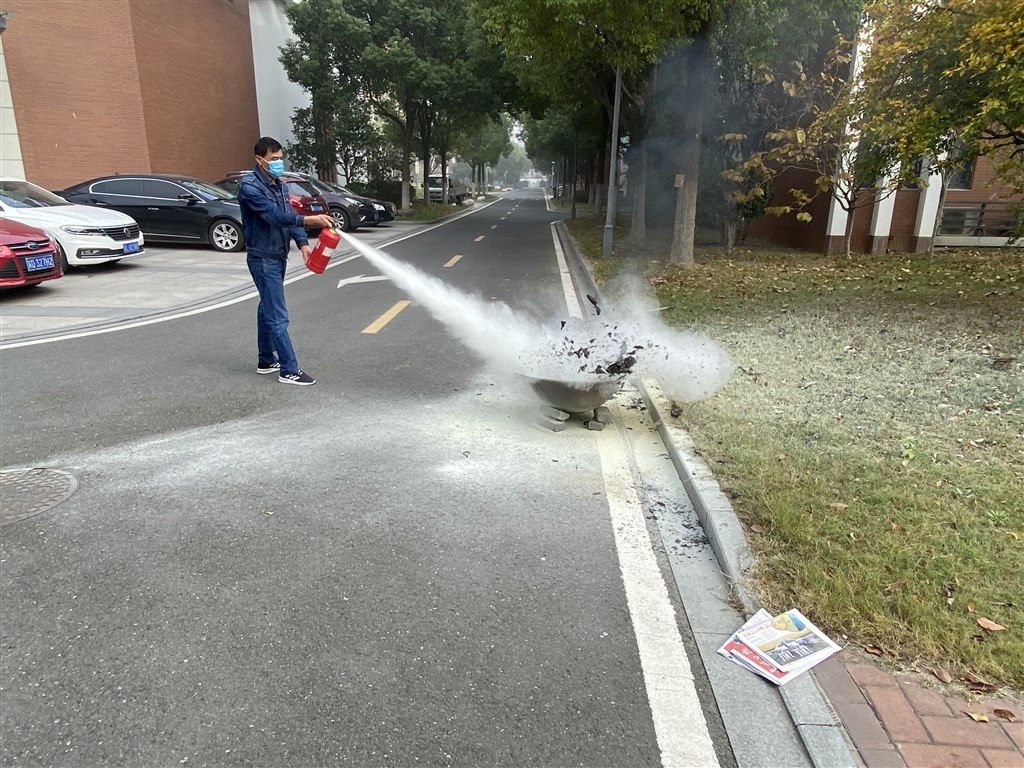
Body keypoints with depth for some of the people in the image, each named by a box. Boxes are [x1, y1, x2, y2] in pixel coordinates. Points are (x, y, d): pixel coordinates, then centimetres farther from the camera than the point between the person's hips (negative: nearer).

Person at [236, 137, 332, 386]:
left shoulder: (278, 184, 11)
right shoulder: (249, 186, -16)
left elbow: (290, 215, 5)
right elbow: (275, 215, -28)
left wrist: (302, 243, -11)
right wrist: (311, 220, -35)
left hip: (278, 257, 9)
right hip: (262, 259, -9)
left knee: (267, 309, 16)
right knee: (277, 316, -9)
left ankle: (266, 361, 27)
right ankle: (289, 370, -6)